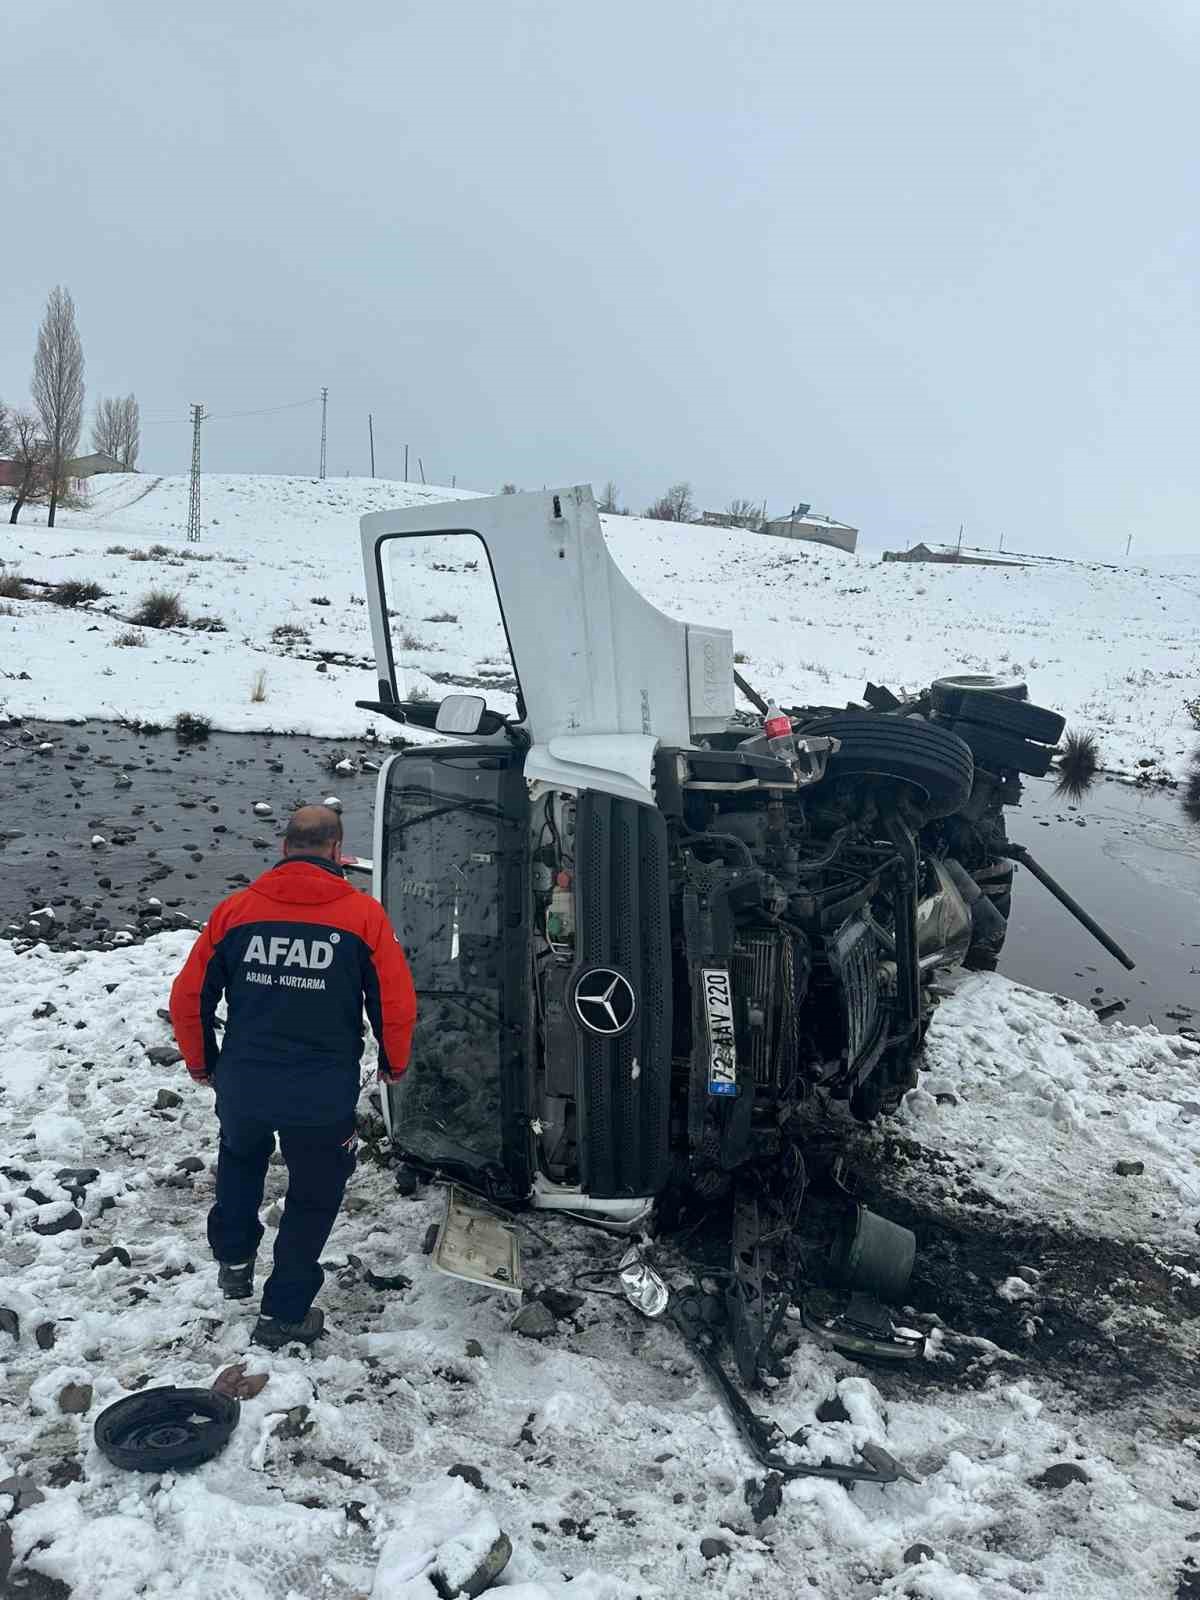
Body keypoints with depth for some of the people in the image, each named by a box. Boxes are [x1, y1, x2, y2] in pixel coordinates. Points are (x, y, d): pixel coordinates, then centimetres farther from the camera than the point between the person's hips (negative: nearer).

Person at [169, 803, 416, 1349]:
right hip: (323, 1096, -2)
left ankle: (233, 1259, 41)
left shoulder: (236, 909, 0)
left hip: (242, 1086, 3)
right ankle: (284, 1313, 28)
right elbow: (396, 1005, -6)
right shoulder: (363, 914, -7)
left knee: (240, 1157, 35)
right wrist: (394, 1064, 13)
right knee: (314, 1196, 20)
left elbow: (188, 997, 5)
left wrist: (202, 1062, 22)